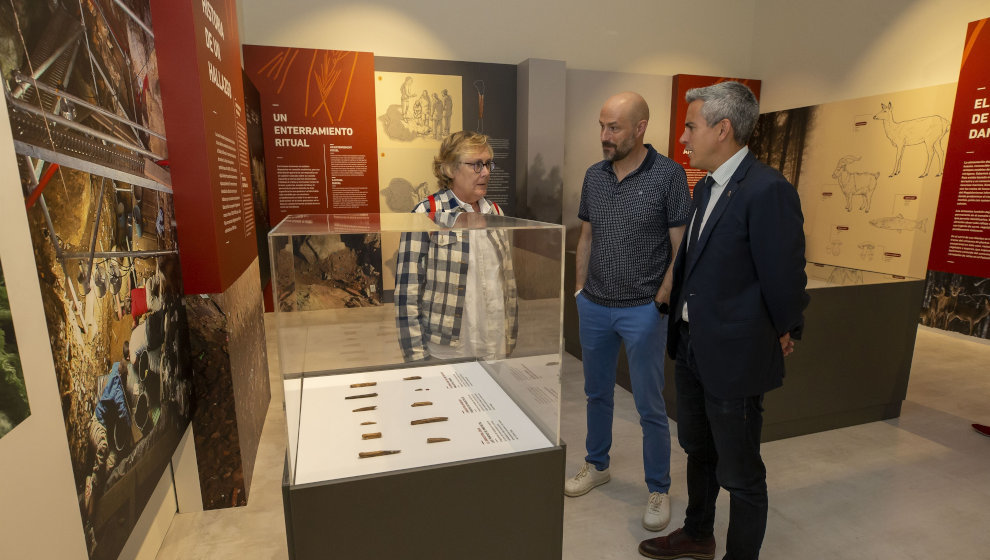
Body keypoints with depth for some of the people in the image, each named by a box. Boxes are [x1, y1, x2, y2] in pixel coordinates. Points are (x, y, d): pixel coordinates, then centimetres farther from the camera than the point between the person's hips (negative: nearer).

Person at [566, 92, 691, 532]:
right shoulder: (594, 176, 5)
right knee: (597, 393, 19)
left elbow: (681, 247, -7)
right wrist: (580, 290, 9)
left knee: (650, 408, 7)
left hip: (642, 310, -4)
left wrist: (661, 298, -12)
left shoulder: (668, 175, -9)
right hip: (594, 306, 5)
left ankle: (658, 490, 28)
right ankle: (597, 465, 40)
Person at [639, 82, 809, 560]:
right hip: (692, 348, 9)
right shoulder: (706, 187, 7)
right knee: (699, 451, 26)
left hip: (734, 357, -9)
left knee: (740, 473, 11)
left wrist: (786, 333, -3)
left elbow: (784, 275, -17)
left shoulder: (767, 190, -22)